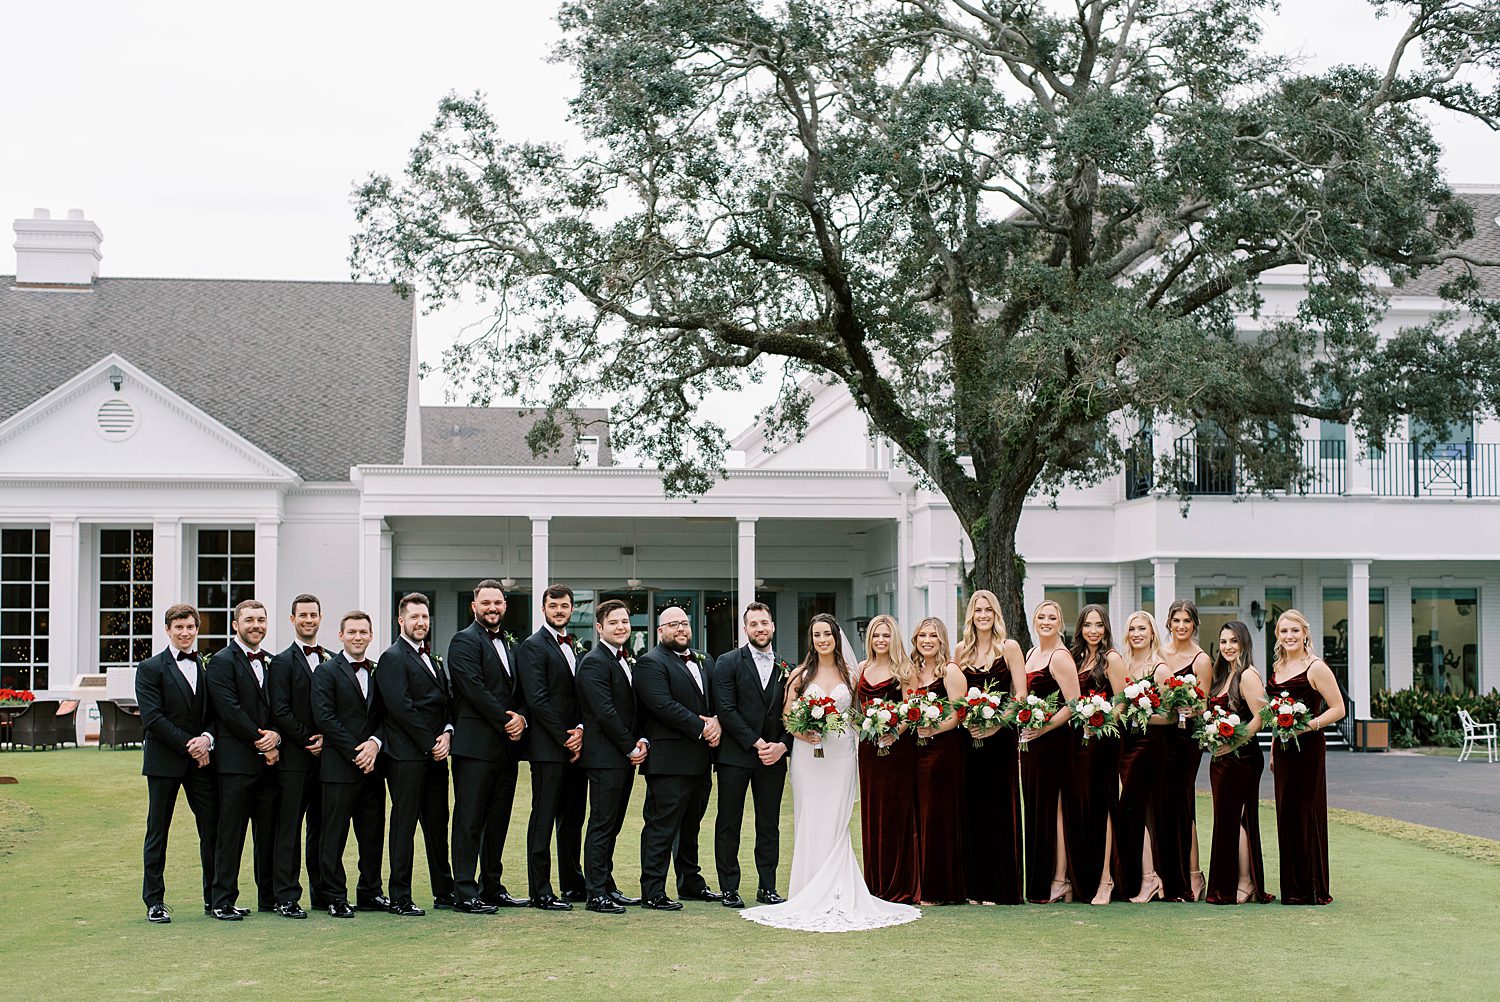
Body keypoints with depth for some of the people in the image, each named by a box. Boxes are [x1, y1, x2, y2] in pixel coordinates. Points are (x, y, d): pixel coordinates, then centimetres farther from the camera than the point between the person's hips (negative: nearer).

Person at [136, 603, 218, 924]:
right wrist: (189, 745, -13)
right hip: (164, 761, -3)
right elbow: (152, 717, -9)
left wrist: (207, 739, -10)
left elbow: (216, 713, 11)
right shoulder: (150, 668, -1)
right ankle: (154, 901, 10)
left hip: (201, 760, 4)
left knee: (212, 828, 1)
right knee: (157, 831, 3)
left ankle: (214, 898, 10)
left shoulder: (208, 666, 12)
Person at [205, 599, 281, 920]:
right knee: (230, 833, -3)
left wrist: (276, 736, -6)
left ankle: (269, 898, 17)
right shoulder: (221, 662, -3)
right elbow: (230, 711, -12)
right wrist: (262, 744, -11)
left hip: (269, 759, 6)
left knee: (269, 833, 9)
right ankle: (223, 901, 1)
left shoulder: (272, 663, 18)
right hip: (236, 761, -6)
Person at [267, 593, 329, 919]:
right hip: (295, 757, -5)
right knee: (289, 829, -3)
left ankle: (322, 893, 15)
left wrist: (327, 739, -4)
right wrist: (309, 740, -11)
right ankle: (286, 897, -1)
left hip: (326, 755, 5)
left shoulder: (332, 661, 14)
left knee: (322, 828, 9)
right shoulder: (282, 662, -1)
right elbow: (281, 712, -8)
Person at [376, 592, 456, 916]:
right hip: (407, 755, -8)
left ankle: (444, 891, 21)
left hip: (435, 755, 8)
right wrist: (430, 743, -13)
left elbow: (447, 702, 18)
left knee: (438, 824, 13)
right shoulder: (393, 658, -6)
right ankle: (400, 899, 1)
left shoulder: (432, 659, 20)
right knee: (404, 825, -3)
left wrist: (447, 733, -1)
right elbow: (400, 707, -15)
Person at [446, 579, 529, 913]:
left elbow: (519, 692, 18)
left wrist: (521, 718, -3)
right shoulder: (464, 641, -5)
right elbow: (475, 690, -15)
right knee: (469, 820, -5)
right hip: (476, 745, -8)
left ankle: (492, 887, 19)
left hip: (506, 747, 8)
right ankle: (465, 893, -4)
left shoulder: (508, 645, 20)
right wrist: (506, 722, -13)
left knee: (498, 820, 12)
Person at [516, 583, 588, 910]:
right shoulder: (533, 647, -5)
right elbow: (537, 699, -14)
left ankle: (573, 884, 21)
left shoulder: (574, 648, 19)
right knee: (544, 819, -4)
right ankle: (541, 892, -1)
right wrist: (565, 738, -14)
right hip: (548, 748, -7)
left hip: (575, 747, 8)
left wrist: (581, 731, -3)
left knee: (573, 820, 13)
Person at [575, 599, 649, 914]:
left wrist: (643, 740, 2)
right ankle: (597, 894, -2)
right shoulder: (594, 662, -12)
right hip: (605, 757, -8)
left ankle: (608, 886, 19)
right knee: (602, 825, -5)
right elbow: (605, 712, -18)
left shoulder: (628, 661, 17)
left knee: (612, 825, 13)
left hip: (626, 756, 9)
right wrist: (631, 748, -13)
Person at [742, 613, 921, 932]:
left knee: (836, 822, -1)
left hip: (842, 753, 0)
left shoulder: (850, 674, 9)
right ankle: (810, 897, 4)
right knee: (809, 821, -1)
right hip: (809, 754, 0)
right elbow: (786, 716, 6)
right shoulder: (800, 674, 6)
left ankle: (836, 895, 3)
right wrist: (802, 734, -11)